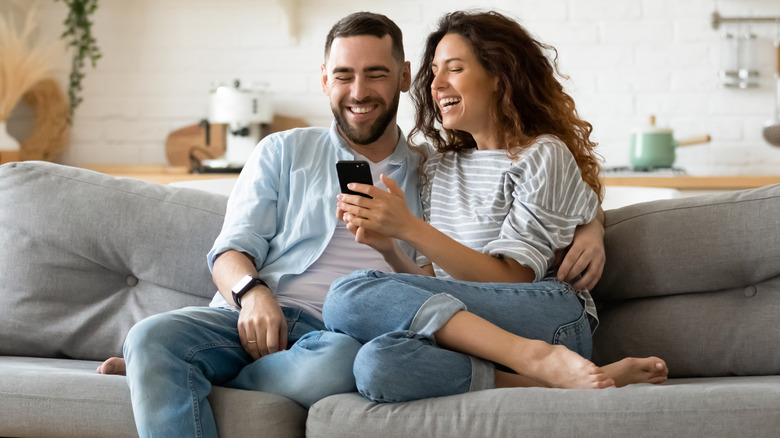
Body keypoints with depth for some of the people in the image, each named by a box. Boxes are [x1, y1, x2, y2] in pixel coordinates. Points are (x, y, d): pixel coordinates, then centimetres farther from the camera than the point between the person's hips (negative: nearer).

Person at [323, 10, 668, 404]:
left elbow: (510, 280, -7)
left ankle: (541, 360, -28)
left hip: (549, 317, -5)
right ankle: (550, 381, -28)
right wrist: (390, 250, -3)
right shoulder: (439, 167, 23)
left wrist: (409, 227, -13)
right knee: (378, 363, -34)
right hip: (463, 329, 5)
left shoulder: (543, 155, 3)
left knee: (351, 297, -28)